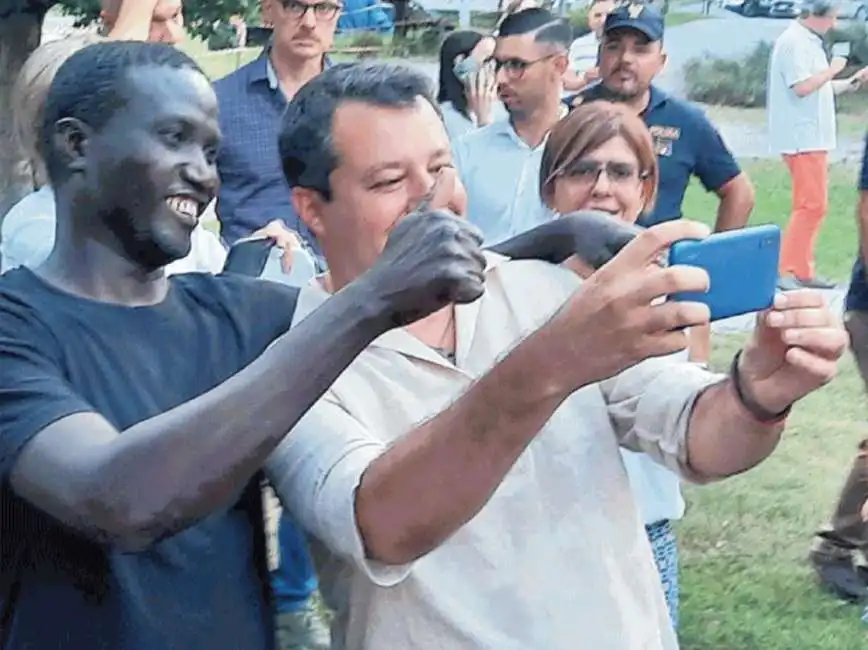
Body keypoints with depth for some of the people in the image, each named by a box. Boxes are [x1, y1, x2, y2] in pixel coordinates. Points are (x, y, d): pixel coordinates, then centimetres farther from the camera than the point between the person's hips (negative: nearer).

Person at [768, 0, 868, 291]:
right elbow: (802, 87, -24)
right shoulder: (794, 42, -15)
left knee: (812, 205, 13)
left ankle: (802, 271, 17)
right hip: (802, 138, -11)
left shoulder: (809, 42, 16)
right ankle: (785, 271, -11)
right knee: (812, 205, -12)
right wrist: (832, 70, -12)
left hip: (811, 137, 11)